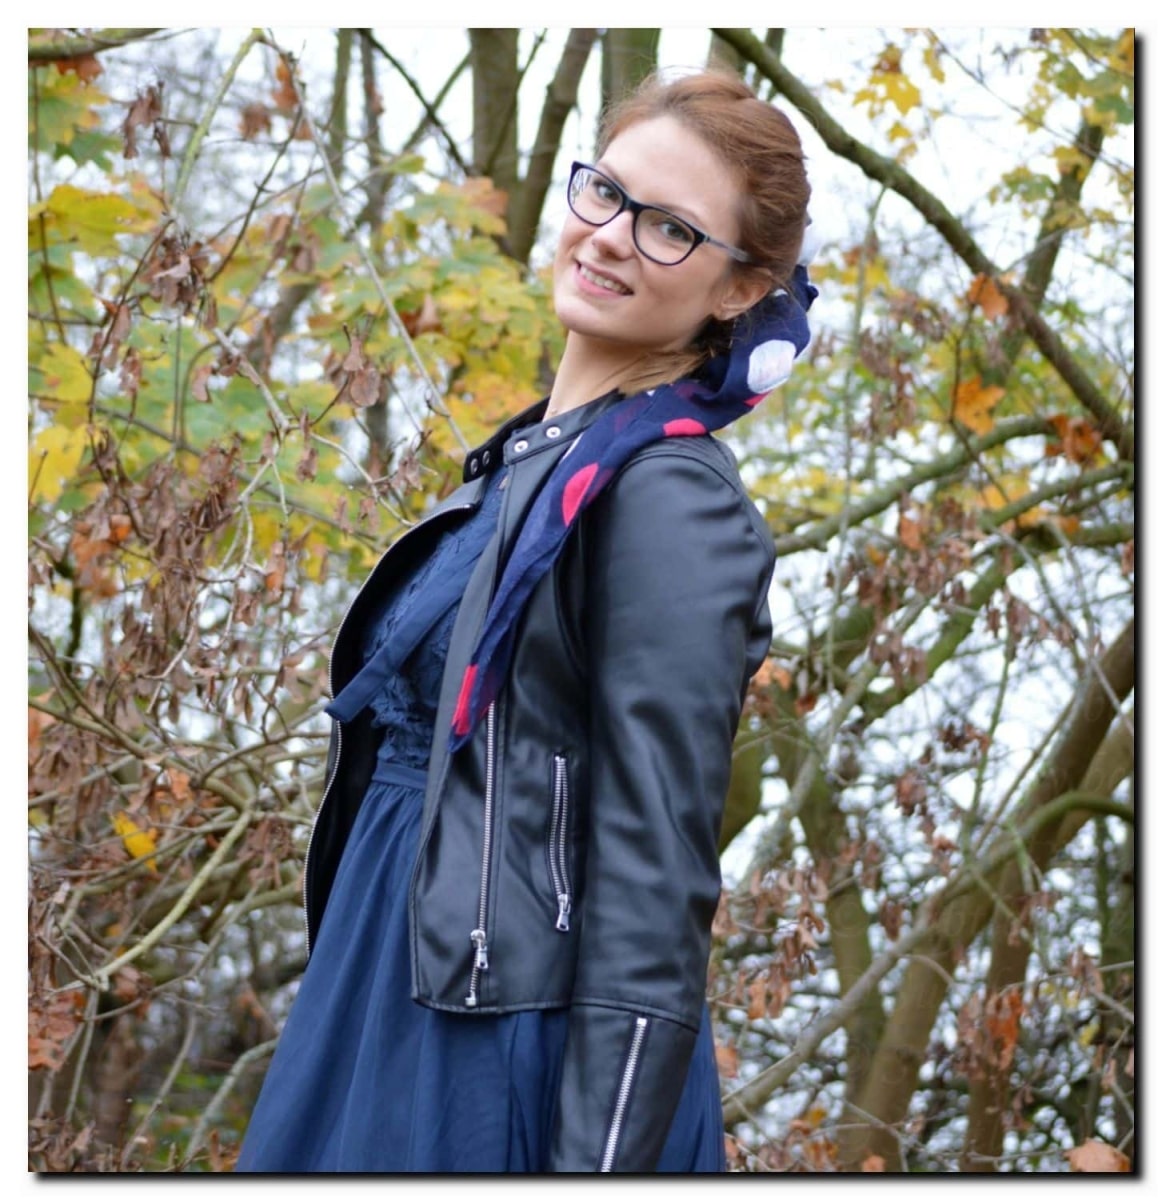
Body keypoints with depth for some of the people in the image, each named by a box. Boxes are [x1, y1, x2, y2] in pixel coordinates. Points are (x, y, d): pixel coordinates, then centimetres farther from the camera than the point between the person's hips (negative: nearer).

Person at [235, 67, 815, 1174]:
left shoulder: (675, 499, -16)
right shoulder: (530, 457, 11)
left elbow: (655, 892, -20)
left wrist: (599, 1163, -22)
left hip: (511, 1061, -8)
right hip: (389, 999, 8)